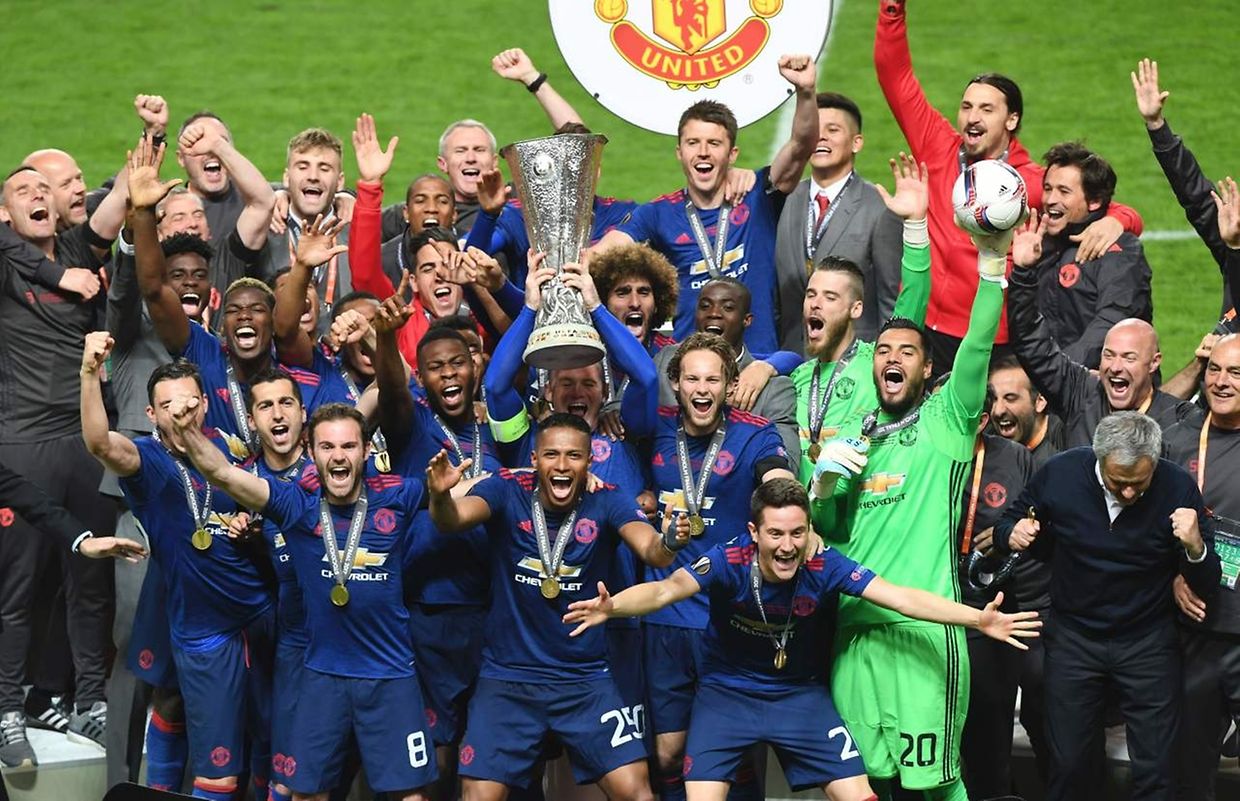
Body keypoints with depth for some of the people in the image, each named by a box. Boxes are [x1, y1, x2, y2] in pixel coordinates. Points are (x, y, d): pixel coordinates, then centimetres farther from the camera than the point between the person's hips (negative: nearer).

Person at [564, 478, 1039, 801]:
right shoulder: (729, 563, -22)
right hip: (727, 693, -2)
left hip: (800, 695, 2)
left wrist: (978, 619, -32)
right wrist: (611, 606, -56)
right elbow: (669, 589, -36)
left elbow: (900, 598, -22)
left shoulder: (824, 568, -18)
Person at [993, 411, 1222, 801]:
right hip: (1073, 635, 1)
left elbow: (1207, 586, -13)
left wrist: (1195, 548, -35)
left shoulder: (1178, 488, -15)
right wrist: (1011, 534, -21)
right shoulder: (1061, 473, -13)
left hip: (1147, 641, -1)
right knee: (1068, 766, 10)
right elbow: (1009, 523, 4)